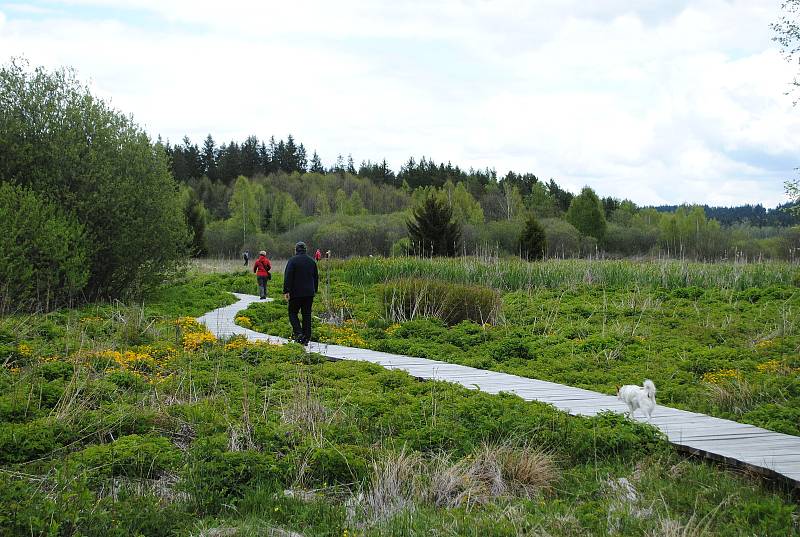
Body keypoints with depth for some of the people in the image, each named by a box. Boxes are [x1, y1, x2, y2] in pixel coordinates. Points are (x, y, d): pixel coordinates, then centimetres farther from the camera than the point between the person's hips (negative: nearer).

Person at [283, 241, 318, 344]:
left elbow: (288, 277, -14)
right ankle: (307, 337, 6)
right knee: (307, 315, 8)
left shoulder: (292, 260, -8)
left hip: (296, 293, -5)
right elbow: (316, 277, 18)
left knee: (293, 313, 6)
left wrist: (286, 291, -12)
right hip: (309, 293, 5)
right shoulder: (312, 261, 10)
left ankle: (298, 333, -13)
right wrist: (315, 290, 27)